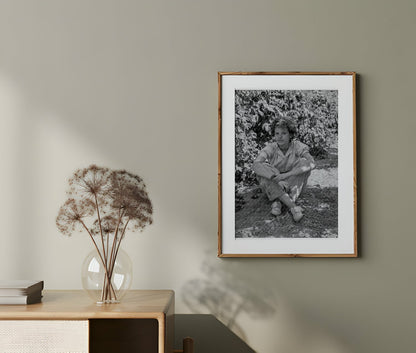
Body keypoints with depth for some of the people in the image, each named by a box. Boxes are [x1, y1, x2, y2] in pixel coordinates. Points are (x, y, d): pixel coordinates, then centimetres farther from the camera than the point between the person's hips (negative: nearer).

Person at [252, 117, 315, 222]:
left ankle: (277, 202, -30)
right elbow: (256, 165, -31)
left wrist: (286, 175, -40)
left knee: (303, 162, -23)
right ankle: (293, 206, -37)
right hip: (274, 186, 0)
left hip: (293, 185, 0)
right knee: (262, 169, -28)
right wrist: (275, 178, -44)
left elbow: (311, 163, -33)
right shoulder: (271, 148, -15)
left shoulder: (298, 146, -16)